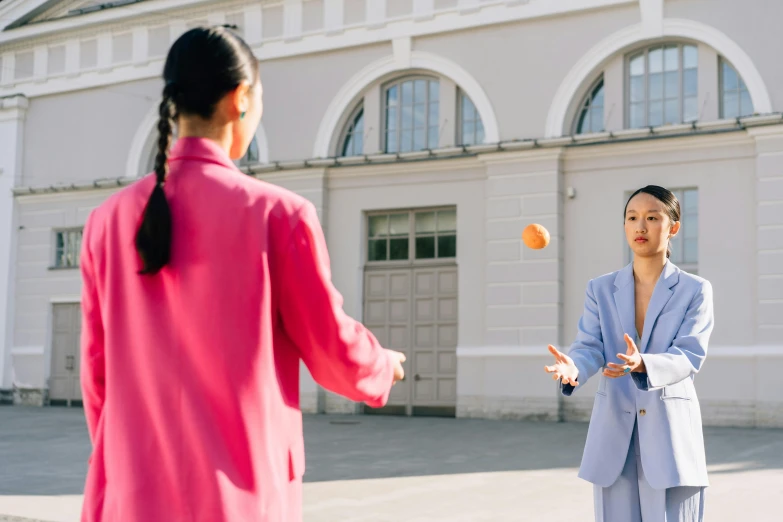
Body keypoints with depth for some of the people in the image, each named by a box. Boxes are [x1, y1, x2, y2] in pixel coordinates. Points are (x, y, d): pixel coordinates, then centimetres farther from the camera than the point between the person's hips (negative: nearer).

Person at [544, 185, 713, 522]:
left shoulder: (695, 290, 0)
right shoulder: (601, 289, 8)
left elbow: (690, 355, -11)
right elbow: (589, 347, -4)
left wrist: (642, 365, -32)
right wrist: (574, 369, -28)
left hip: (670, 435, -2)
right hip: (614, 436, 2)